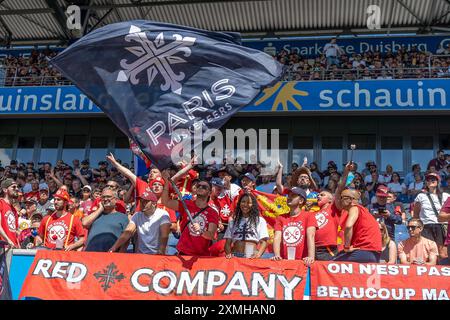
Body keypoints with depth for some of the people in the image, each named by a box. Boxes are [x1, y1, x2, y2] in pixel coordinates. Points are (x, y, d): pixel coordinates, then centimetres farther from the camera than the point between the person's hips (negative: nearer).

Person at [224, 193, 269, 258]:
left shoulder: (260, 220, 13)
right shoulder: (233, 221, 20)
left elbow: (263, 242, 7)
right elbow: (228, 243, 16)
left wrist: (259, 254, -11)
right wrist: (228, 254, -4)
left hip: (252, 257, -2)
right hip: (235, 256, 2)